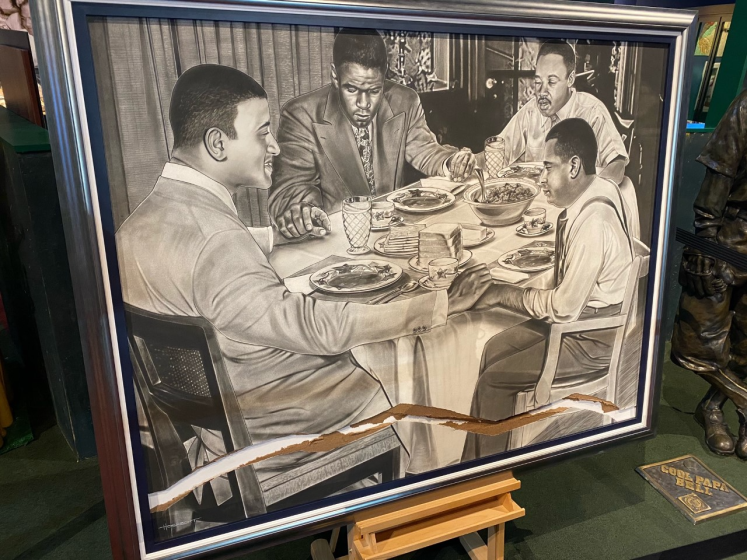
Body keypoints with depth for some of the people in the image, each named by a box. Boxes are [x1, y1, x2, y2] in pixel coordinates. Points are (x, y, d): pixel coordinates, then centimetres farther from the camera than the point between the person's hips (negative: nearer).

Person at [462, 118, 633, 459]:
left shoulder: (592, 224, -30)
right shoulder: (587, 198, 0)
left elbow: (564, 308, -26)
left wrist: (506, 294, -15)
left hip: (593, 341, -9)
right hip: (576, 315, 9)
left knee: (494, 379, -8)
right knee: (494, 350, 8)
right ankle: (474, 460, 20)